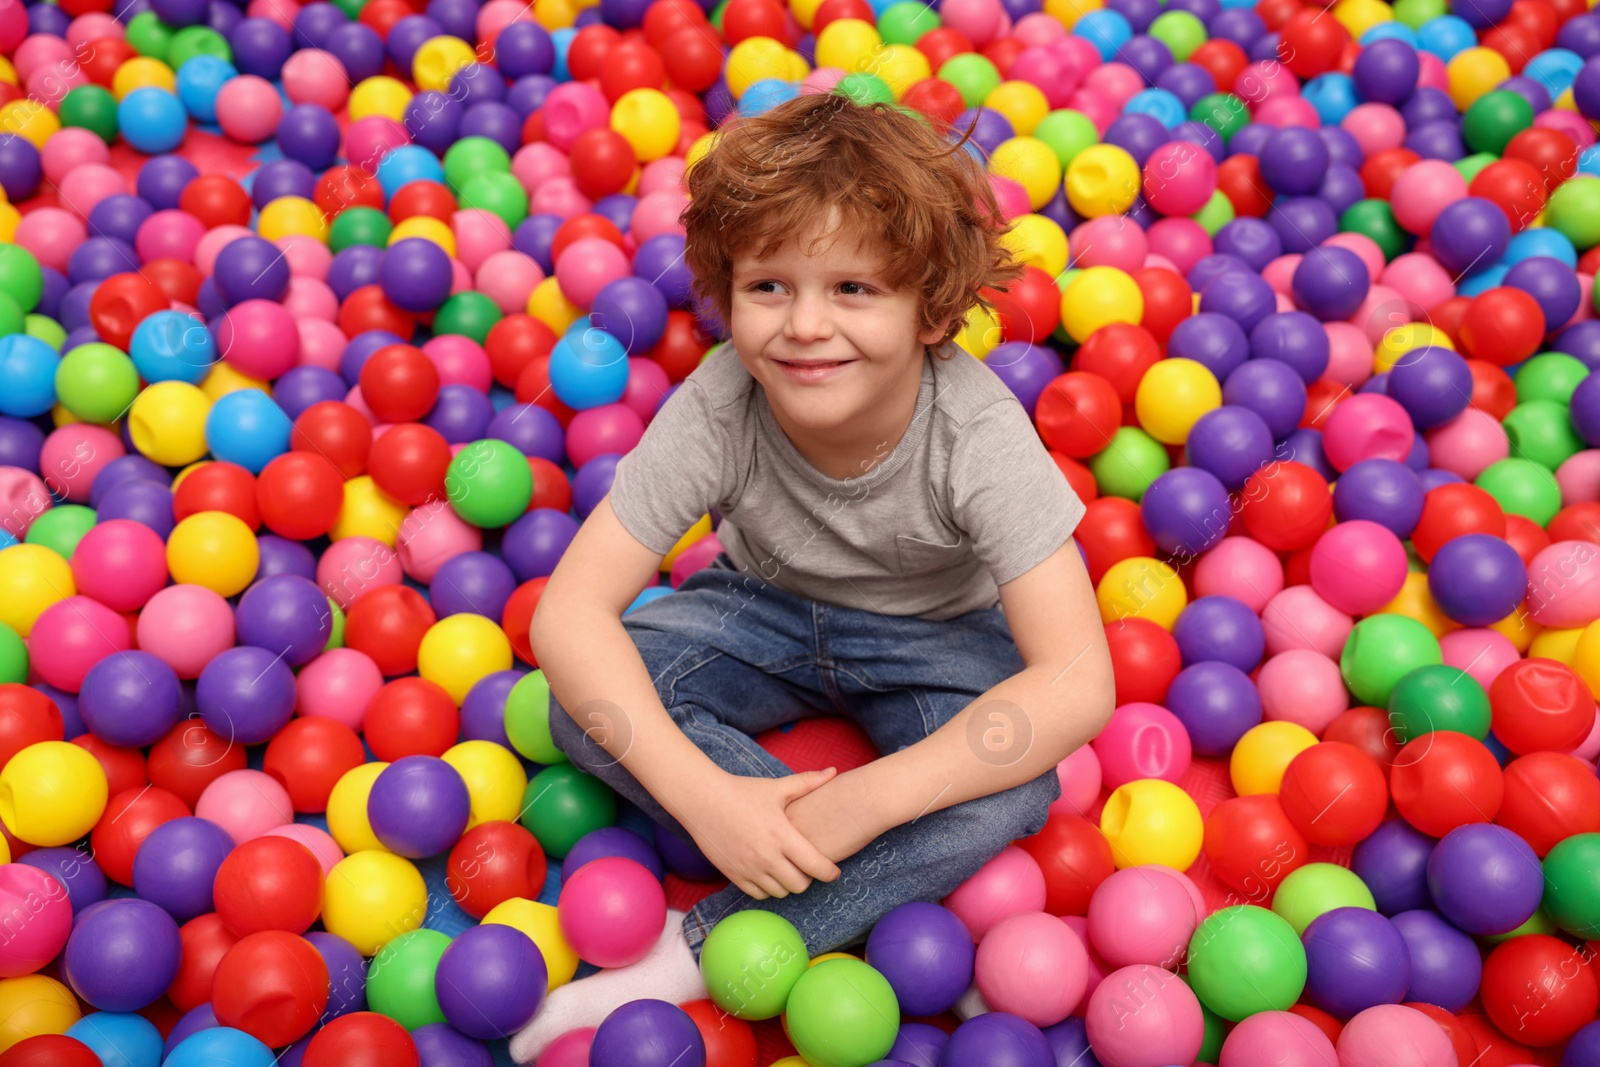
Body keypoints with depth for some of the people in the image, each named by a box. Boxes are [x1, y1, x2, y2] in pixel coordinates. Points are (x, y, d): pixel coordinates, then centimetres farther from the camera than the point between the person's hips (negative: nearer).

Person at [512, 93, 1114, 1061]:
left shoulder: (980, 434, -31)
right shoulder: (717, 409, -28)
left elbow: (1078, 682, -35)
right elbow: (569, 611, -27)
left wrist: (860, 801, -40)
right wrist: (702, 793, -39)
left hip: (935, 636, -1)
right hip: (768, 610, 1)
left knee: (1014, 789, -31)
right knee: (587, 707, -25)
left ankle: (698, 952, -23)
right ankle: (853, 865, -21)